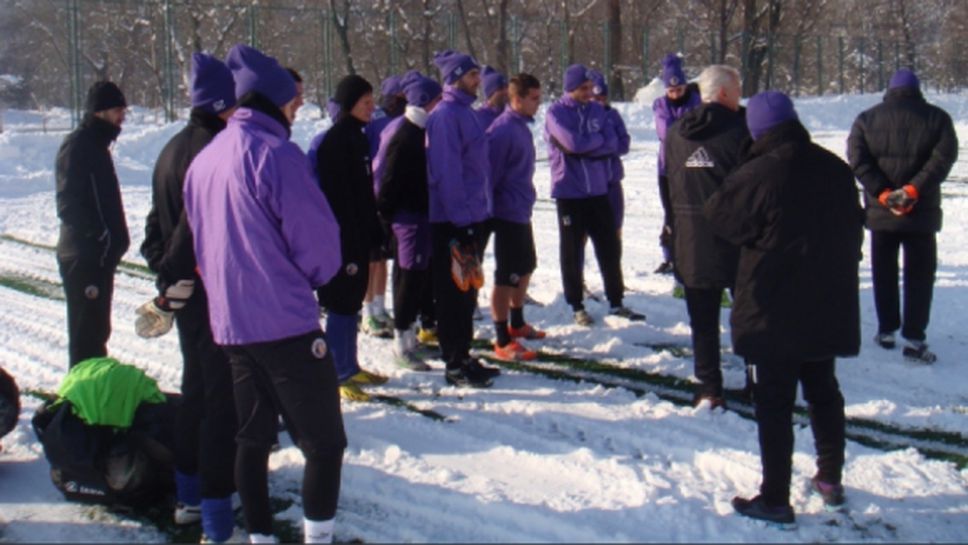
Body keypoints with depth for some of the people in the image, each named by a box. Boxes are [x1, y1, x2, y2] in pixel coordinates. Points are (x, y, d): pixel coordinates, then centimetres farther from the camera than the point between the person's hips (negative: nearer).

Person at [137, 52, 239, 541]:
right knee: (224, 400, -5)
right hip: (217, 298, -10)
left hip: (186, 294, 10)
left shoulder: (173, 150, 12)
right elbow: (198, 227, -22)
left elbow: (157, 224, 16)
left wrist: (167, 281, 13)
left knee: (196, 390, 21)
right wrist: (173, 291, -13)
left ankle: (190, 497, 33)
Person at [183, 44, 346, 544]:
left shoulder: (203, 159, 9)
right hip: (286, 322, -8)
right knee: (324, 442, 1)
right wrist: (314, 277, 4)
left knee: (253, 437, 16)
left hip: (229, 323, 8)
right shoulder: (274, 152, -14)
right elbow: (318, 238, -15)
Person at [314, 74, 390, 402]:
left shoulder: (357, 136, 12)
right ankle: (338, 376, 4)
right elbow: (336, 197, -20)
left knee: (353, 303, 15)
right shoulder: (335, 141, -16)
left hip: (358, 236, 9)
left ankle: (350, 368, 25)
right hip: (342, 239, -9)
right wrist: (348, 248, -21)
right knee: (342, 305, -3)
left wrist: (374, 232, 15)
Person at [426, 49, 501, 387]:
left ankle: (462, 357, 25)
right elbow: (445, 172, -20)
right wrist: (461, 219, -21)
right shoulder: (446, 116, -15)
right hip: (452, 220, -9)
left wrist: (477, 215, 17)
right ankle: (455, 366, 5)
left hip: (471, 216, 9)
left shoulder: (465, 112, 14)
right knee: (455, 293, -2)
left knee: (467, 290, 15)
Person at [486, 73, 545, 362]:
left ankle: (517, 323, 38)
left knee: (525, 268, 21)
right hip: (508, 214, -10)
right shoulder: (503, 130, -20)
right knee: (507, 277, -5)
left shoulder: (522, 126, 11)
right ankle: (503, 342, 2)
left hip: (522, 212, 10)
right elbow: (490, 173, -20)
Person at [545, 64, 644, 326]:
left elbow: (612, 144, -2)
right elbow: (572, 143, -21)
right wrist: (598, 140, -5)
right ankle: (577, 306, 16)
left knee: (610, 248, 9)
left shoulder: (597, 110, 8)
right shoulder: (556, 113, -7)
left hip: (598, 190, 4)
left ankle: (616, 302, 20)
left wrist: (584, 147, -14)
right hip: (569, 193, -4)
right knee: (572, 252, 5)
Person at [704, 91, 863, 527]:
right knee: (823, 392, 21)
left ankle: (775, 499, 6)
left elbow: (719, 215, -9)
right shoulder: (835, 169, 2)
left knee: (774, 402, 1)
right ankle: (830, 479, 31)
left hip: (774, 312, -6)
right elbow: (854, 230, 12)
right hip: (829, 308, 6)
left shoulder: (757, 175, -20)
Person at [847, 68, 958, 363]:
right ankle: (914, 339, -3)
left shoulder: (867, 119, 3)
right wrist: (913, 190, -18)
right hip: (922, 212, -1)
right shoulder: (937, 118, 0)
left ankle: (886, 330, 19)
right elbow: (943, 158, -13)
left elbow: (857, 159, -9)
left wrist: (884, 193, -13)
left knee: (884, 273, 15)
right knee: (920, 274, 4)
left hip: (880, 211, 1)